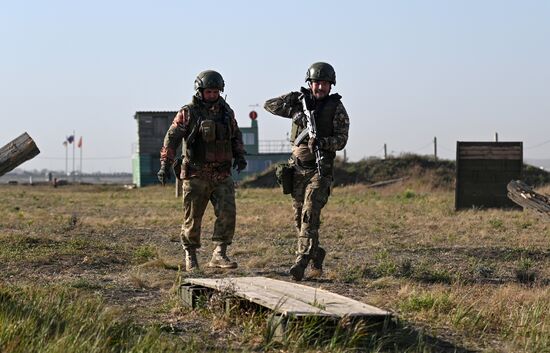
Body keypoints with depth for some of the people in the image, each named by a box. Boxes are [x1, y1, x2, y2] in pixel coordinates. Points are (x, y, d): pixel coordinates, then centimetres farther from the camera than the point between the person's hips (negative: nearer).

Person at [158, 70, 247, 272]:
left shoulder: (226, 111, 10)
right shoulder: (188, 113, -4)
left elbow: (236, 135, 22)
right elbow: (172, 137, -8)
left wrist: (240, 156, 6)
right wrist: (165, 164, -17)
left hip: (222, 174, 3)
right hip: (196, 175, -3)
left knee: (227, 213, -9)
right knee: (193, 218, 3)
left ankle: (219, 255, -5)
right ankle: (190, 256, 18)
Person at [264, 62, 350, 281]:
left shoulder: (336, 108, -2)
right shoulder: (299, 104, 8)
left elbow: (341, 140, -7)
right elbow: (269, 106, 10)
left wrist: (321, 142, -26)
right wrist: (290, 98, -5)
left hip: (320, 169, -4)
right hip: (298, 168, 4)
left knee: (310, 215, -16)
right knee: (299, 217, 9)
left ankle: (302, 261, -21)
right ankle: (316, 254, 28)